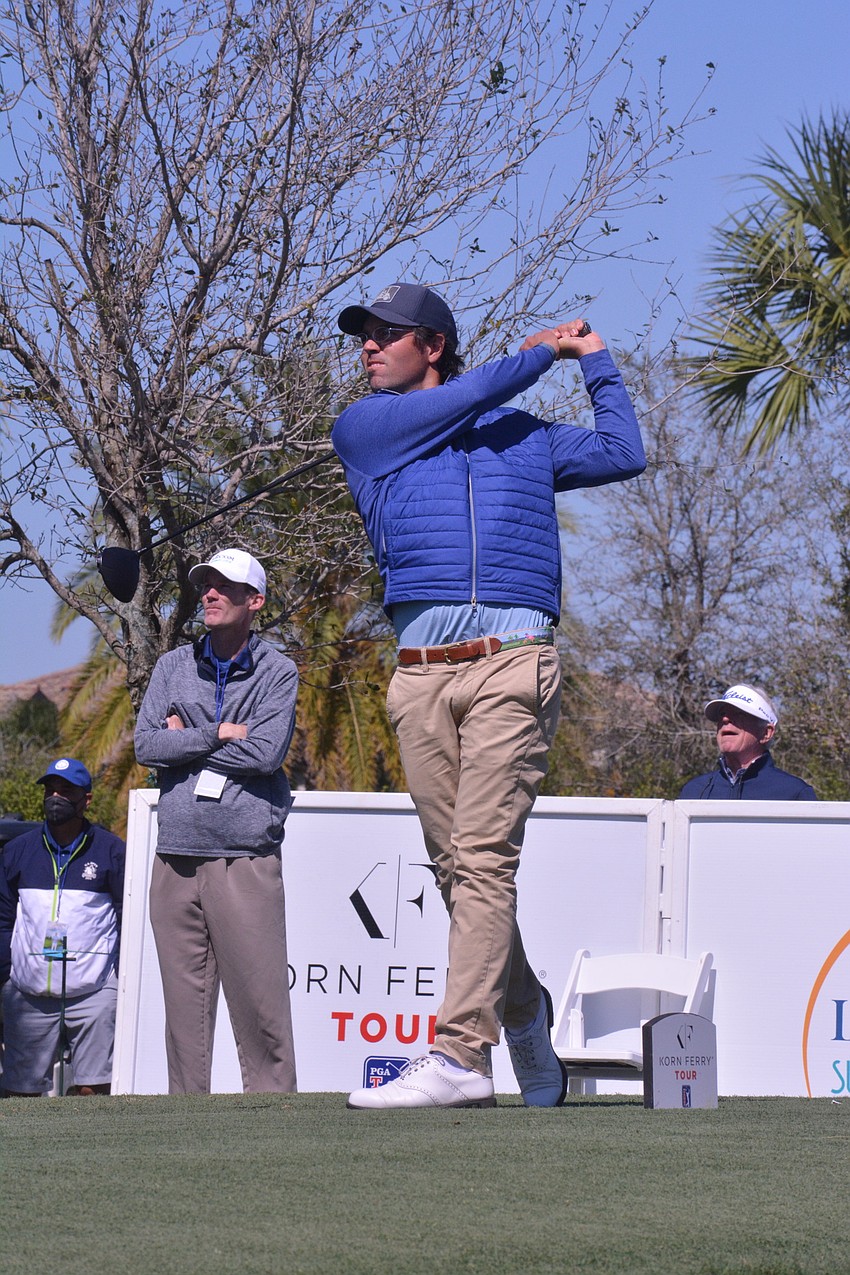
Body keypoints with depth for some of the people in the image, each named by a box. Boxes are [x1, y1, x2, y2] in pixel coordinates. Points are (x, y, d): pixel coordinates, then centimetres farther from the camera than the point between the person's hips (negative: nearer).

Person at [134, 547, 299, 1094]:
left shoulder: (277, 672, 5)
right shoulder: (173, 667, 15)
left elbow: (266, 754, -9)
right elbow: (146, 745, 3)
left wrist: (185, 741, -1)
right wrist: (220, 734, -5)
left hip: (246, 854, -3)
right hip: (177, 852, 3)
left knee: (259, 998, -8)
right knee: (185, 1000, 3)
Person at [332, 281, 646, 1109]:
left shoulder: (524, 438, 22)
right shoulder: (363, 429, 16)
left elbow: (623, 454, 25)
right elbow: (468, 396, 7)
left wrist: (595, 361, 30)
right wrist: (545, 352, 22)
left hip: (513, 662, -2)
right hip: (420, 672, 2)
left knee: (484, 856, -13)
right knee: (454, 865, 2)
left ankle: (460, 1054, -21)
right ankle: (524, 1011, 21)